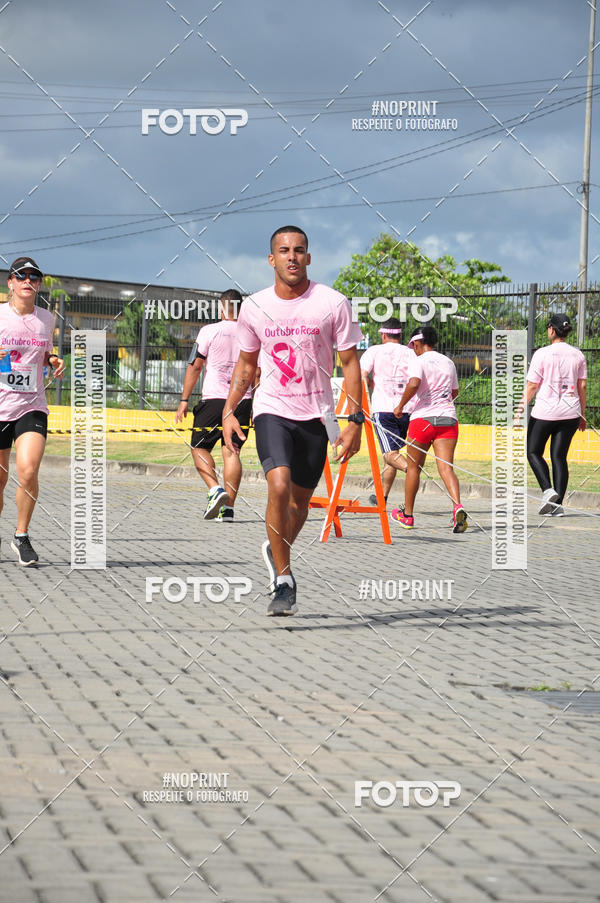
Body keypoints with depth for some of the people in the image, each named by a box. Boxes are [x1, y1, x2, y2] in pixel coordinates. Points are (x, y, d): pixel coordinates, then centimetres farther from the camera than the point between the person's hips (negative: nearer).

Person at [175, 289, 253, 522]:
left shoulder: (210, 331, -3)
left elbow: (195, 366, -2)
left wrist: (184, 400, 2)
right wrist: (255, 405, 20)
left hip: (214, 398, -3)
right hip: (243, 400, 3)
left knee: (200, 447, 8)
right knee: (231, 450, 5)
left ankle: (215, 489, -15)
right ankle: (228, 508, -1)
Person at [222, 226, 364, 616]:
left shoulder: (333, 303, -7)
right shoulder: (254, 307, 0)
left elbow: (350, 362, -2)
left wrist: (356, 422, -7)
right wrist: (229, 411, 5)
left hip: (316, 414, 0)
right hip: (272, 409, 0)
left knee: (300, 500, 9)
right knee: (279, 486, -22)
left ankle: (276, 552, 40)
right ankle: (283, 580, -12)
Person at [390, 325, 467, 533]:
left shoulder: (418, 361, -4)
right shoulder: (449, 363, 14)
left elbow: (413, 384, -22)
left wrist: (400, 406, -10)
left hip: (422, 417, -4)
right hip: (448, 418, 4)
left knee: (414, 467, 11)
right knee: (446, 467, -6)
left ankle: (407, 515, 22)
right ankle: (457, 506, -31)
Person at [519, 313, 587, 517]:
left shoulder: (542, 354, -7)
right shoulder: (577, 354, 6)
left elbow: (532, 385, -7)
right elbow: (582, 386, 9)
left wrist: (521, 407, 2)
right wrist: (582, 415, 16)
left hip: (545, 412, -4)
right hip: (570, 413, 4)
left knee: (533, 452, 10)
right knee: (559, 456, 7)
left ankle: (547, 490, -11)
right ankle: (558, 504, 0)